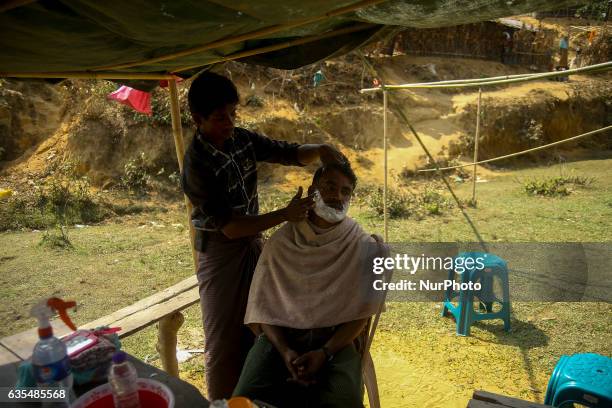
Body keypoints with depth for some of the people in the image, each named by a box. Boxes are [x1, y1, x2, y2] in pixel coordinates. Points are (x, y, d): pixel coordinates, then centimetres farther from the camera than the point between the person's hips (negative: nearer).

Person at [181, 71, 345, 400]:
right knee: (225, 341, 9)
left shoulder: (243, 139, -4)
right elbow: (229, 226, -26)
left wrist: (320, 149, -20)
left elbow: (290, 153, 2)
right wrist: (285, 215, -32)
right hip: (221, 254, -7)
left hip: (253, 244, 7)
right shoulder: (197, 165, -23)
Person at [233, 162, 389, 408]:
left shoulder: (362, 247, 2)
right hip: (281, 335, 2)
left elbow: (360, 312, -2)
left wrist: (325, 352, -17)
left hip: (335, 338, -1)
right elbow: (264, 305, 3)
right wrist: (285, 351, -14)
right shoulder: (281, 241, 6)